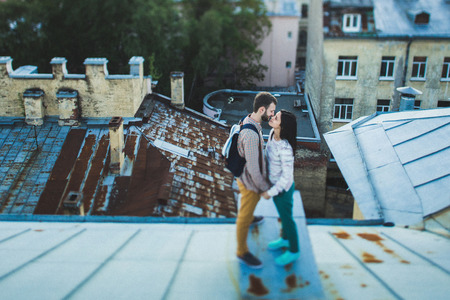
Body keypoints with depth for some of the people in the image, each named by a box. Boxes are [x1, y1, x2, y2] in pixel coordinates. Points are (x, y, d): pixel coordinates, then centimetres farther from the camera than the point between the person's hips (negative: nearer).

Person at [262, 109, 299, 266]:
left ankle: (293, 251, 36)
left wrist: (271, 192, -22)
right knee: (282, 213, 29)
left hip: (283, 188, -8)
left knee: (286, 218, 13)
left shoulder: (285, 148, -35)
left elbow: (287, 176, -29)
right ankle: (285, 238, 54)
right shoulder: (272, 134, -12)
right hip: (274, 182, 8)